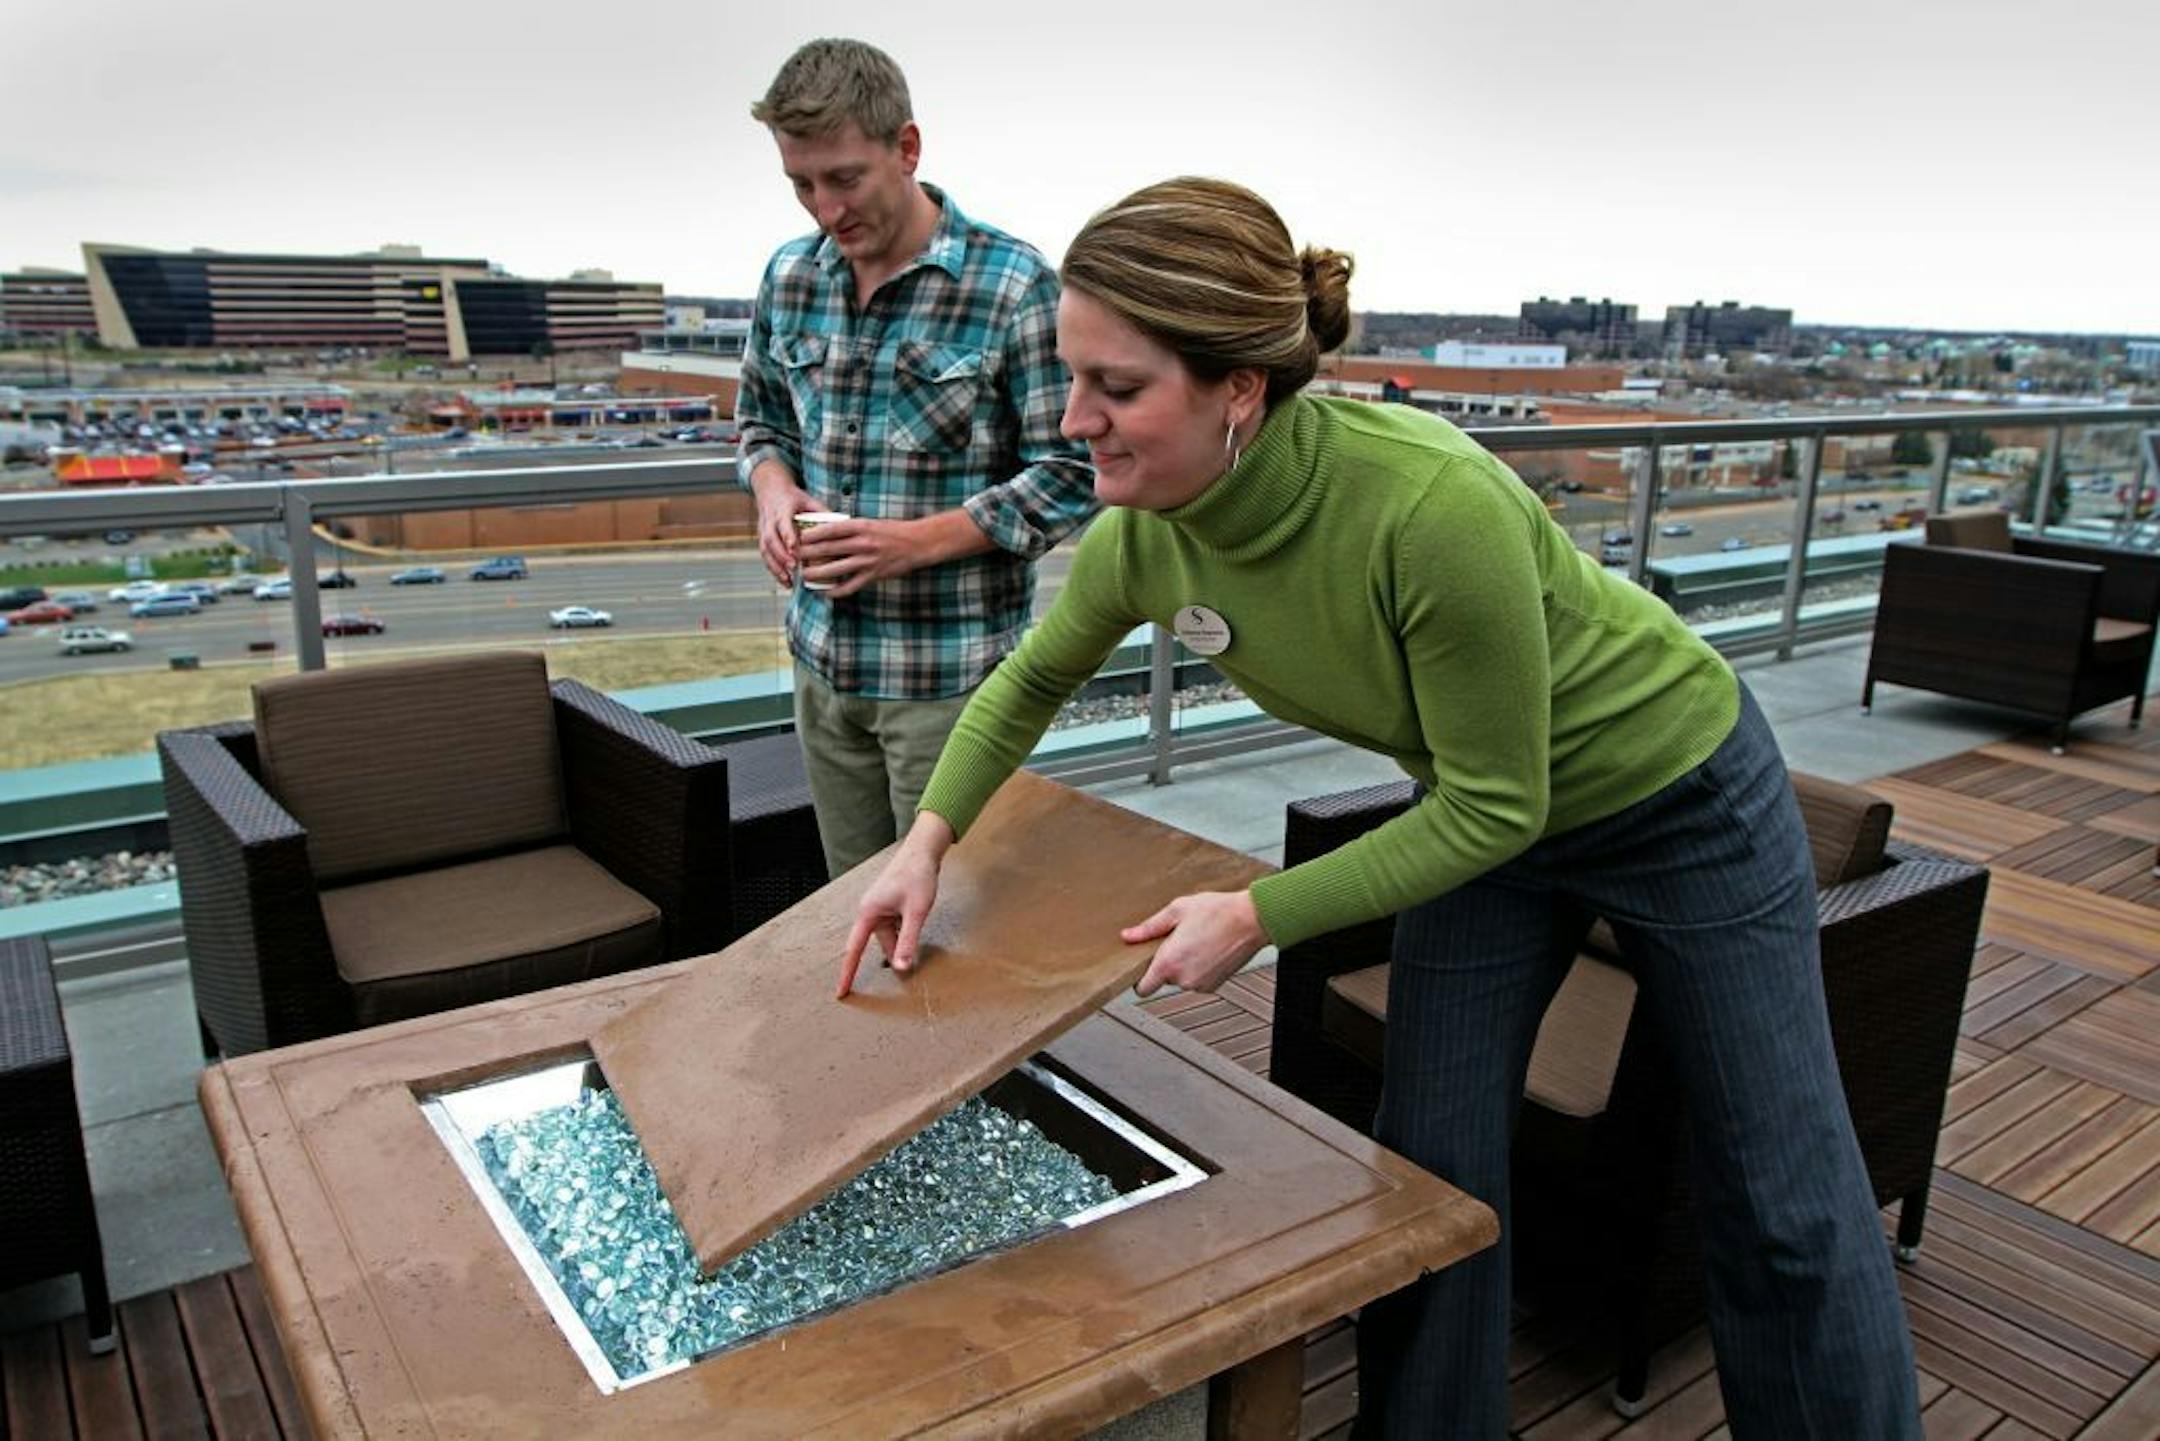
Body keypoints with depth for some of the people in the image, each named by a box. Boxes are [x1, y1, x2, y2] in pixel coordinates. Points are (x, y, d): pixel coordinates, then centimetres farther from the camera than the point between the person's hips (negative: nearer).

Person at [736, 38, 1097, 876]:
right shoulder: (789, 277, 5)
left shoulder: (1014, 286, -13)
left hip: (948, 671, -5)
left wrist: (919, 542, -21)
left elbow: (1068, 475, -12)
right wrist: (773, 488, -5)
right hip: (824, 658, 6)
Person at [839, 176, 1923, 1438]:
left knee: (1782, 1203, 10)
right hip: (1489, 815, 5)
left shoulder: (1433, 506, -40)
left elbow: (1495, 807, -27)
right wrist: (929, 838, -9)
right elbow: (1029, 683, 1)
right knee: (1431, 1178, 8)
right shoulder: (1144, 537, -21)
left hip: (1682, 794, -4)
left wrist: (1262, 914, -26)